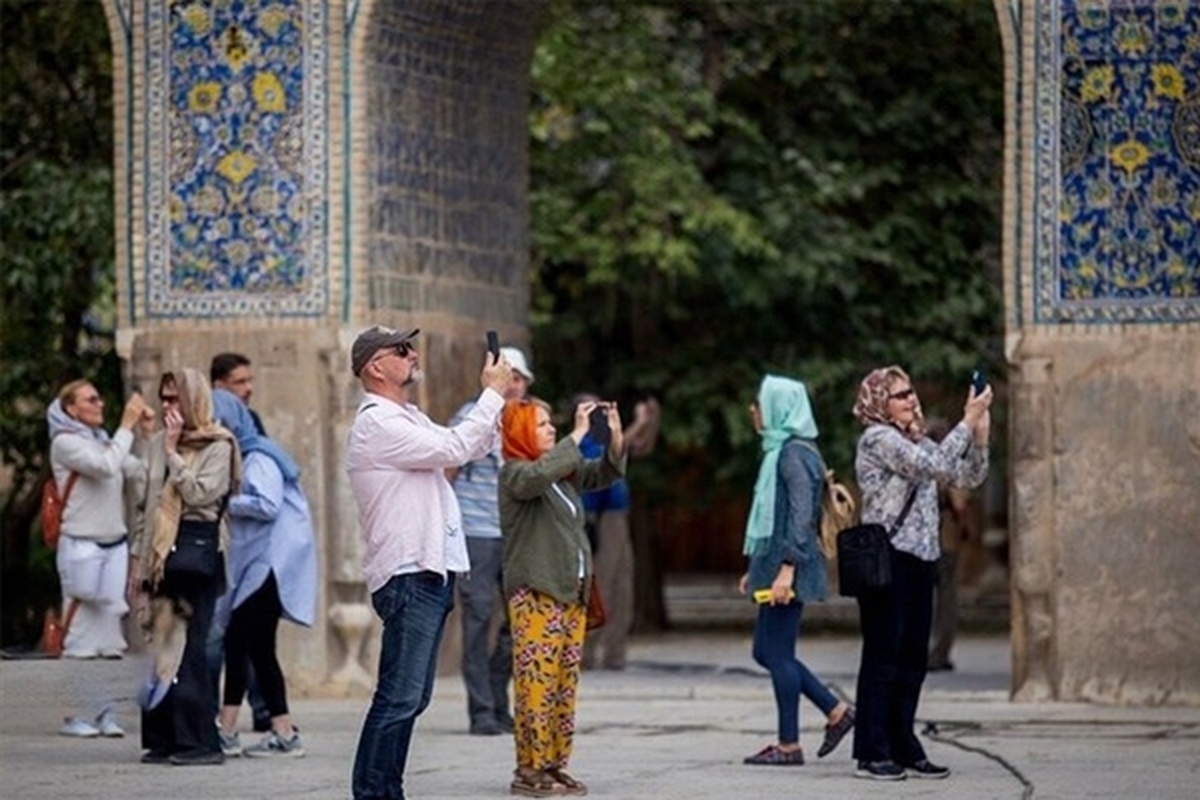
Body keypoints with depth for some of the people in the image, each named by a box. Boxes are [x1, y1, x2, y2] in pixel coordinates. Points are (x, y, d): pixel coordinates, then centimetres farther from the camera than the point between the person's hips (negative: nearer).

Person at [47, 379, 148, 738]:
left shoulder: (104, 441, 16)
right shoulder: (65, 443, -5)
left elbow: (142, 470, 7)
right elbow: (106, 467, -20)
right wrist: (127, 425, -14)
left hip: (115, 545, 7)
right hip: (82, 547, -7)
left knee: (110, 634, 5)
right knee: (80, 634, -5)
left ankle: (105, 713, 8)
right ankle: (73, 716, -1)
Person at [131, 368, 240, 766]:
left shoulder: (218, 447, -2)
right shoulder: (159, 444, 16)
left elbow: (199, 493, -15)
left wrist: (173, 452, -11)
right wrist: (139, 553, 16)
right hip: (162, 551, 6)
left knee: (188, 648, -9)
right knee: (162, 647, 4)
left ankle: (200, 741, -7)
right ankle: (165, 739, 7)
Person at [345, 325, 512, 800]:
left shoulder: (408, 419, 20)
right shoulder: (376, 424, -12)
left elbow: (471, 450, 23)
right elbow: (453, 449, -19)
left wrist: (494, 395, 11)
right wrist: (492, 394, -10)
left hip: (432, 573, 10)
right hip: (408, 577, -10)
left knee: (412, 698, 11)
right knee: (399, 697, -12)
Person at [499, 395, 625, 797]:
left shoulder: (563, 470, 16)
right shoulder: (515, 473, -7)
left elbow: (603, 474, 18)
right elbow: (541, 475, -28)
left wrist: (615, 437, 0)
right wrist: (579, 434, -25)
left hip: (571, 591, 8)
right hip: (534, 593, -8)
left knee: (565, 683, 8)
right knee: (537, 681, -10)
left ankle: (555, 765, 13)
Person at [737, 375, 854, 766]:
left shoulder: (794, 453, -13)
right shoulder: (781, 450, 17)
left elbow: (802, 515, -21)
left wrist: (787, 569, -26)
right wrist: (756, 568, 23)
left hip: (788, 567, -10)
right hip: (773, 564, 10)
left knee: (777, 654, -4)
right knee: (766, 652, 13)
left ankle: (789, 745, 2)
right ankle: (836, 711, 16)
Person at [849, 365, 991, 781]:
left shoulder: (916, 442, 17)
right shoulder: (878, 439, -9)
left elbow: (968, 476, 16)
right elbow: (935, 466, -19)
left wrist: (980, 432, 2)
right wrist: (968, 422, -14)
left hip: (920, 560, 8)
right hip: (887, 559, -8)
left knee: (912, 658, 9)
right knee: (883, 656, -6)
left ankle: (903, 748, 14)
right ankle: (872, 753, -2)